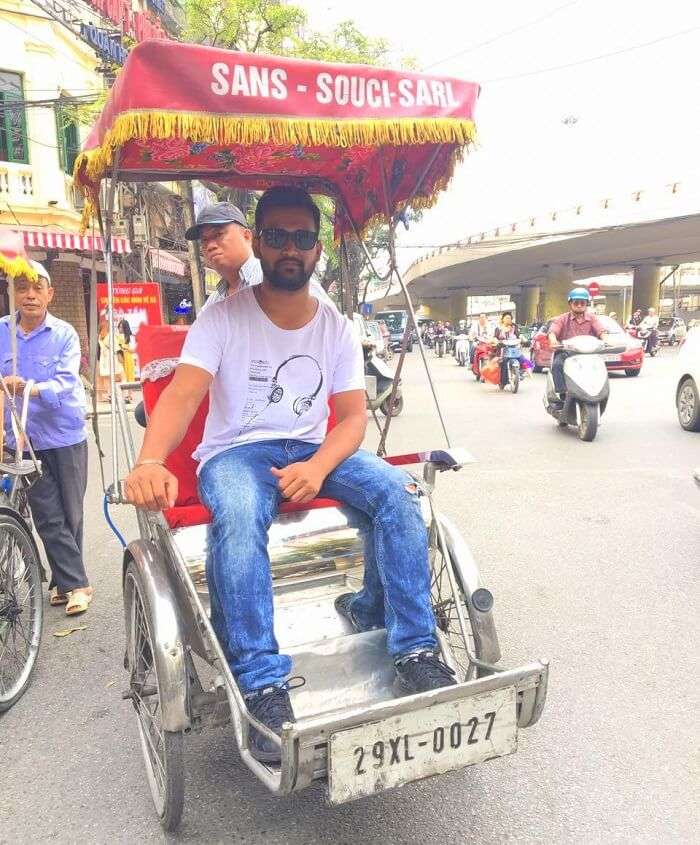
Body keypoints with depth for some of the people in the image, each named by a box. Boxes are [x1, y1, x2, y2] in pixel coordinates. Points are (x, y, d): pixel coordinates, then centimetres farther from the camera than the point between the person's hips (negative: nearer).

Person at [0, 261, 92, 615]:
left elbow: (66, 381, -18)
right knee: (48, 517, 1)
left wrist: (31, 389, -36)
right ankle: (75, 583, 11)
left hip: (66, 435, -1)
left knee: (71, 514, 7)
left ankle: (64, 581, 22)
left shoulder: (64, 334, -5)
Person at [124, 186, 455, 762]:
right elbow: (182, 395, -17)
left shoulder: (336, 327, 5)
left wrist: (318, 468, -23)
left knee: (397, 491, -23)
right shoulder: (224, 317, -4)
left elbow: (353, 416, -1)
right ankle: (263, 686, -29)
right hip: (235, 453, -3)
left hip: (313, 450, 3)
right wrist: (149, 462, -39)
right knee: (238, 517, -37)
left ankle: (414, 648, -10)